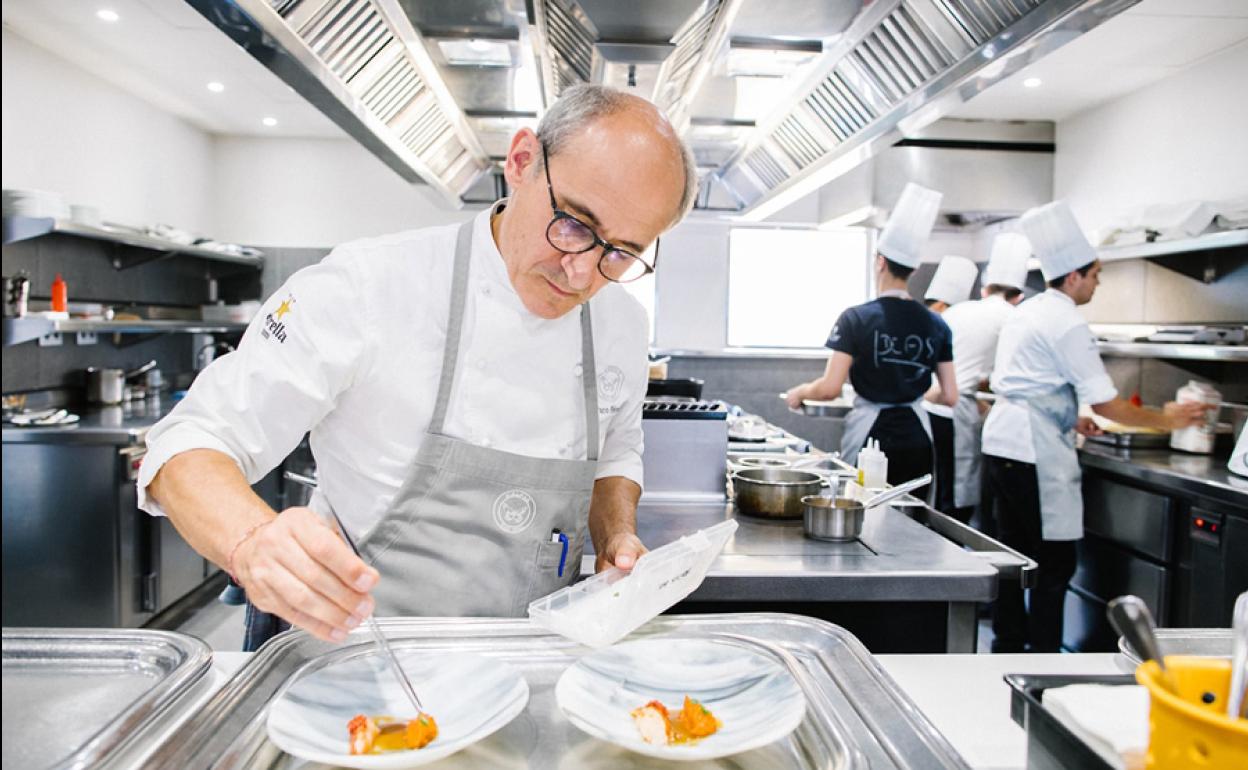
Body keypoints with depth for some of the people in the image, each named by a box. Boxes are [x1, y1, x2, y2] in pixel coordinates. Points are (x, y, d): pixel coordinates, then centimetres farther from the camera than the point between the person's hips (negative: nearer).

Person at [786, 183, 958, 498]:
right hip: (916, 437, 4)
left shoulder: (856, 318, -10)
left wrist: (799, 392, 5)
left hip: (870, 432, -4)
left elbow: (830, 388, -15)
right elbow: (949, 396, 4)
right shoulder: (936, 325, 2)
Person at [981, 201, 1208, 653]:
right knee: (1055, 561, -1)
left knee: (1015, 551, 16)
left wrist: (1069, 420, 23)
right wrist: (1165, 420, 1)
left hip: (1001, 441, 10)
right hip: (1034, 450, -10)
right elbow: (1105, 403, -12)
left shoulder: (1026, 312, 15)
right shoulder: (1066, 323, -13)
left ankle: (1008, 646, 25)